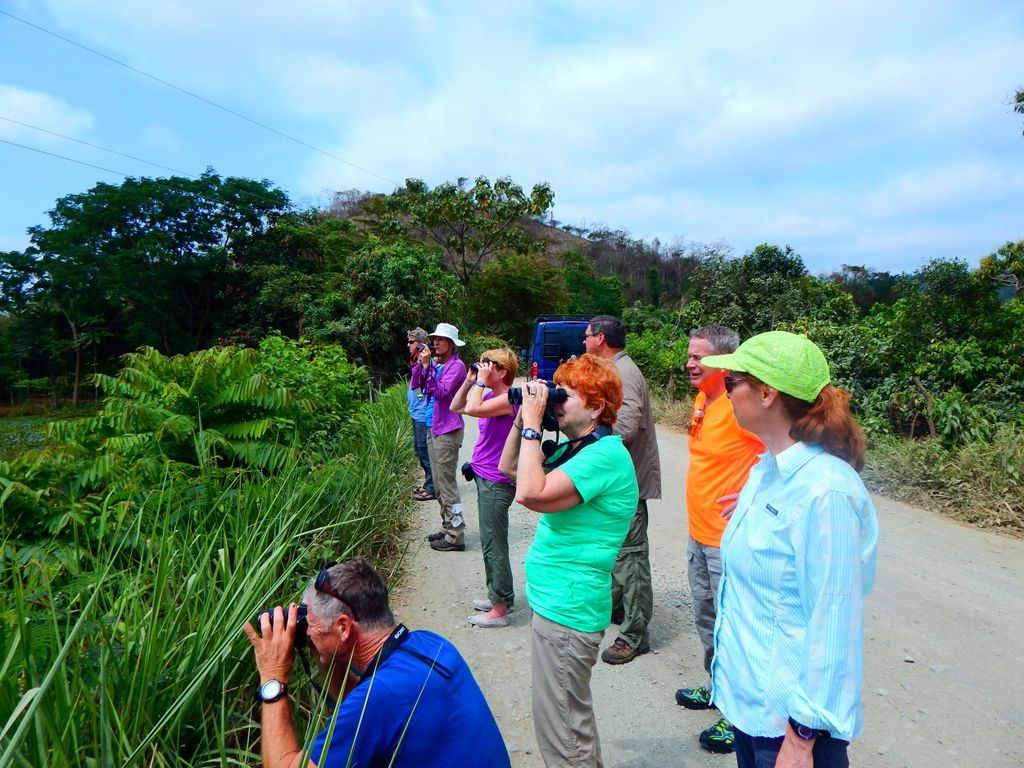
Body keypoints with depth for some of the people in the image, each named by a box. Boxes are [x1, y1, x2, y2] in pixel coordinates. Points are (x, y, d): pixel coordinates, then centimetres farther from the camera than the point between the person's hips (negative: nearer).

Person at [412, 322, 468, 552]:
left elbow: (441, 392, -21)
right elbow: (415, 384, 8)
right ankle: (448, 528, 25)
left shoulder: (456, 366, -11)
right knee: (439, 485, 14)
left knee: (446, 484, -6)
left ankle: (455, 536, 0)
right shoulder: (436, 363, 10)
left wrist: (427, 365, -20)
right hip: (433, 428, 8)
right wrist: (421, 363, -2)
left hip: (448, 431, -8)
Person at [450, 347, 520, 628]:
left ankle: (500, 609, 8)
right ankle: (499, 596, 32)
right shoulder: (491, 396, 10)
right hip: (485, 478, 10)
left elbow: (472, 409, -32)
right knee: (490, 543, 19)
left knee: (494, 546, -2)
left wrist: (481, 381, -19)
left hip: (497, 483, -10)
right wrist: (470, 380, 6)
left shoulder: (509, 398, -18)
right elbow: (456, 407, 16)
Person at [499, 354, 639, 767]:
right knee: (571, 718, 25)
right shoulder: (575, 447, 10)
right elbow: (508, 467, 16)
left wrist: (533, 423, -23)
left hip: (566, 608, -10)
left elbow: (531, 493, -31)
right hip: (555, 599, 10)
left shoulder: (606, 455, -20)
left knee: (561, 729, 3)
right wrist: (523, 418, 3)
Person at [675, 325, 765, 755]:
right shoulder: (702, 398, 7)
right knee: (707, 619, 23)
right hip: (699, 534, 9)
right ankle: (719, 689, 42)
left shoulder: (738, 406, -21)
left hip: (728, 541, -9)